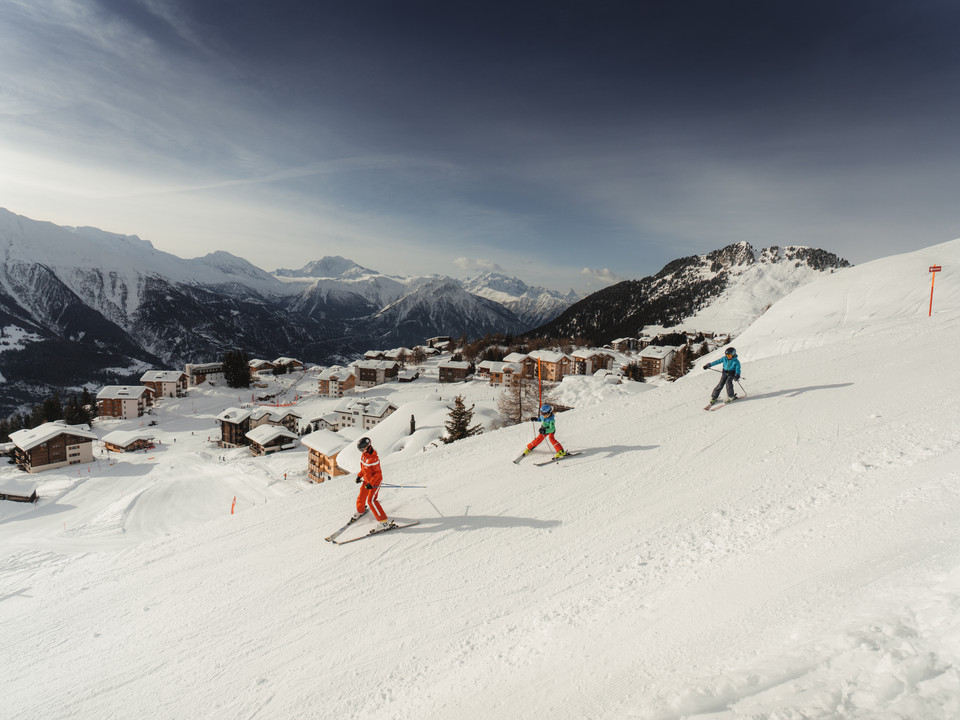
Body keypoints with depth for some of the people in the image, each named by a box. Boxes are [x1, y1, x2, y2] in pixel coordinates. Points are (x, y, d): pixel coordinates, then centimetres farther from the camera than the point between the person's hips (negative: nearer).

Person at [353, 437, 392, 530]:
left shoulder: (374, 458, -28)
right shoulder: (363, 455, -1)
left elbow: (378, 473, -22)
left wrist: (371, 483, -25)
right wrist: (359, 476, 10)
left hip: (375, 482, -8)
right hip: (366, 480, 8)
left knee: (371, 500, -17)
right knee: (361, 497, 18)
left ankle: (384, 520, -14)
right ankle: (360, 511, 51)